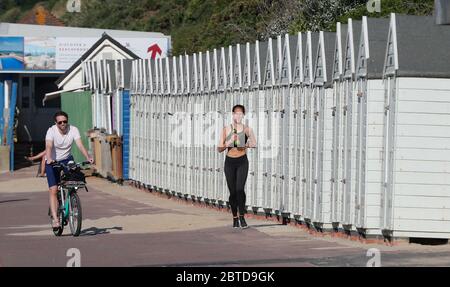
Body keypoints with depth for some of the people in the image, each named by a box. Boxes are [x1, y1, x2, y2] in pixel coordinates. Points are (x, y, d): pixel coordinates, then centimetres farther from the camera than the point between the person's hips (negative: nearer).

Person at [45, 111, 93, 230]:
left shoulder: (73, 130, -14)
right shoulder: (51, 131, -20)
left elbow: (80, 145, -26)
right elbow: (49, 146, -34)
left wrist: (88, 157, -43)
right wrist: (49, 159, -54)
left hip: (66, 159, 2)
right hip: (53, 162, -2)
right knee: (53, 190, -12)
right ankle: (55, 218, -12)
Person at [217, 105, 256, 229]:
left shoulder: (247, 129, -2)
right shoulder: (226, 129, 1)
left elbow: (254, 144, -16)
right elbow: (219, 149, 1)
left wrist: (246, 145, -37)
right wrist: (229, 143, -17)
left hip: (242, 162, -2)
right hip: (229, 162, 2)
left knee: (240, 189, -17)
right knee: (233, 192, 4)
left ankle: (242, 217, -8)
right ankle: (235, 218, 18)